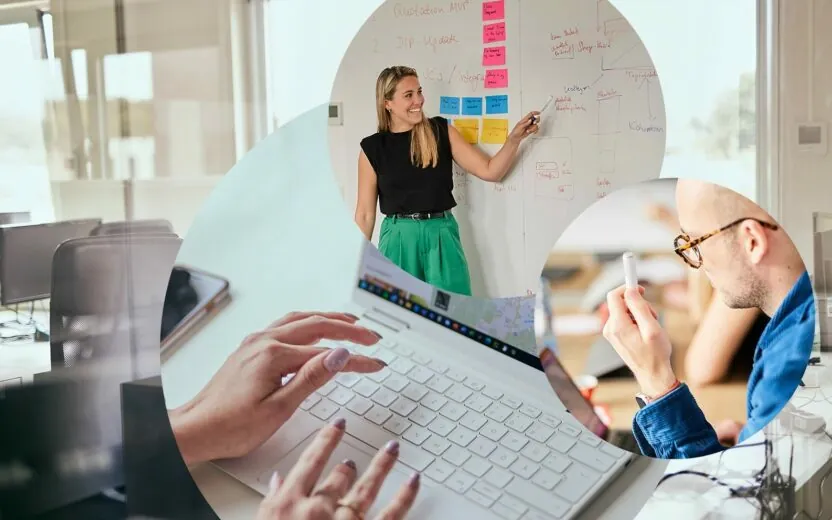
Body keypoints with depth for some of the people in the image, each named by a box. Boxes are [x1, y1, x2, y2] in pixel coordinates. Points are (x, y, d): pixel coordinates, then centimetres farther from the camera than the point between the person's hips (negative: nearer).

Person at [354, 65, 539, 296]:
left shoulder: (441, 131, 4)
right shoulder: (373, 147, 1)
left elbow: (490, 171, 3)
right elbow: (365, 213, 4)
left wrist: (514, 139, -13)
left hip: (442, 237, 1)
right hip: (398, 240, -1)